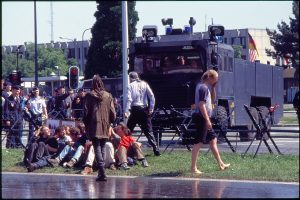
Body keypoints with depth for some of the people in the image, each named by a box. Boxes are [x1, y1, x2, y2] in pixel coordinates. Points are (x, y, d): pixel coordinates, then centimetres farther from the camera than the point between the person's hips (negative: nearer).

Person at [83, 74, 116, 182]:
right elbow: (113, 113, 3)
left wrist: (86, 125, 9)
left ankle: (102, 172, -18)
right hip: (105, 127, 3)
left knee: (97, 147, -5)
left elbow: (86, 112, -3)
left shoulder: (89, 96, -5)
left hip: (94, 126, -3)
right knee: (102, 147, 14)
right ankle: (101, 172, 16)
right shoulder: (108, 96, 2)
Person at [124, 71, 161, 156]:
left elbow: (129, 99, -10)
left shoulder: (131, 86, 0)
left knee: (128, 130, 8)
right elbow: (152, 96, -1)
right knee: (148, 131, 6)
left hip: (135, 109, -3)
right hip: (144, 109, 3)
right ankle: (156, 150, -2)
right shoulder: (144, 84, 8)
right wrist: (151, 108, 2)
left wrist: (126, 111, -14)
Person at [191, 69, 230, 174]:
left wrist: (213, 88, 13)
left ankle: (221, 164, 23)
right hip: (202, 118, -11)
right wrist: (207, 120, -24)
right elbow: (201, 105, -22)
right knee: (198, 142, -8)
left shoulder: (206, 87, 16)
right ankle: (193, 168, -5)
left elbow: (212, 99, 27)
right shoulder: (203, 88, -15)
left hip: (205, 118, 11)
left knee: (213, 139, 15)